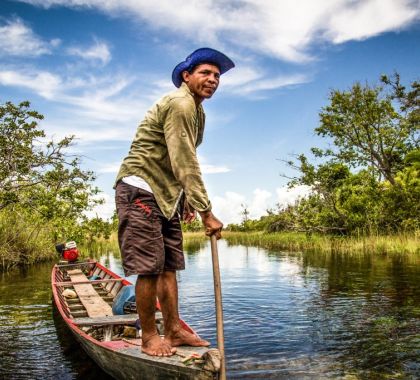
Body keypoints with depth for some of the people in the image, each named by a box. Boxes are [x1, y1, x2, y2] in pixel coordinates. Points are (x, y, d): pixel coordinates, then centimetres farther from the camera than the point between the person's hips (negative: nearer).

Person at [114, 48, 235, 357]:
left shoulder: (197, 111, 17)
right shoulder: (179, 103, -16)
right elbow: (185, 163, -23)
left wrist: (187, 201, 19)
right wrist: (207, 212, -23)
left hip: (165, 194, 10)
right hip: (141, 190, -10)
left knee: (169, 266, 9)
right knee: (150, 266, -7)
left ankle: (174, 330, 17)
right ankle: (149, 337, 6)